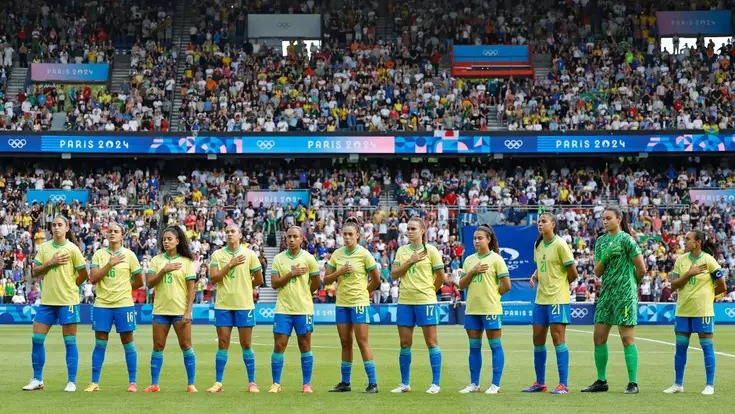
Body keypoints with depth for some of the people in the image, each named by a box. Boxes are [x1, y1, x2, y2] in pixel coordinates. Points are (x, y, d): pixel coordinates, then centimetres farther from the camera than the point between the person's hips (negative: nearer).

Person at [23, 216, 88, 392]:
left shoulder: (72, 249, -5)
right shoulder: (44, 248, 7)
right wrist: (50, 263, -10)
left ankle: (72, 382, 5)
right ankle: (37, 380, 14)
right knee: (37, 339, 3)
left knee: (70, 341, -1)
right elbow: (35, 272, 4)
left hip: (68, 301, -4)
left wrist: (69, 286, 2)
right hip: (47, 300, 4)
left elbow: (83, 274, -1)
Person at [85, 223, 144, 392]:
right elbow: (93, 279, -7)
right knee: (100, 344, 4)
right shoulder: (99, 254, 4)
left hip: (123, 304, -1)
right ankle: (95, 383, 10)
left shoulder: (129, 255, 1)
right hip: (102, 304, 1)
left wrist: (123, 289, 10)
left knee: (128, 344, 2)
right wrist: (110, 264, -13)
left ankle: (132, 382, 9)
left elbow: (139, 282, 8)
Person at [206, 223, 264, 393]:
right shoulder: (217, 255, 2)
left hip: (244, 305, -1)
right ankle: (218, 383, 7)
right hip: (223, 305, 1)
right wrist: (230, 265, -15)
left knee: (246, 344, 2)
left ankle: (252, 382, 9)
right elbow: (213, 278, -9)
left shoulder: (249, 254, 0)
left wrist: (244, 286, 9)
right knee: (223, 343, 2)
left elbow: (259, 280, 6)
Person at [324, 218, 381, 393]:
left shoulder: (364, 254, -6)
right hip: (341, 303, 5)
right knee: (345, 342, 8)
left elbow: (376, 279, 0)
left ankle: (373, 383, -4)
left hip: (359, 303, -5)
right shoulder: (337, 254, 7)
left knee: (362, 341, -8)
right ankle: (345, 383, 15)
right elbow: (326, 280, 7)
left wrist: (364, 292, 7)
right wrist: (339, 272, -9)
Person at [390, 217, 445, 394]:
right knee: (404, 343, 6)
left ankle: (435, 384, 2)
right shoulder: (402, 251, 9)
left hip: (425, 301, -4)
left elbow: (440, 276, 0)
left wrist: (430, 290, 7)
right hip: (405, 301, 4)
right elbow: (394, 274, 2)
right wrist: (410, 261, -8)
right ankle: (405, 384, 14)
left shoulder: (431, 250, -3)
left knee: (431, 341, -2)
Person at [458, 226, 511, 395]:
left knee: (495, 346, -1)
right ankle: (474, 384, 14)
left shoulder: (496, 259, -4)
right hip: (472, 309, 6)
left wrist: (493, 294, 3)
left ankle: (495, 385, 2)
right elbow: (461, 285, 9)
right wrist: (472, 272, -5)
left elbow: (506, 285, -7)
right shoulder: (469, 260, 11)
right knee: (474, 347, 8)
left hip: (491, 309, -6)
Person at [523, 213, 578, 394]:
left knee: (558, 339, -7)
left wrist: (560, 285, 3)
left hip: (558, 299, -7)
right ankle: (540, 383, 18)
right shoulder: (538, 245, 10)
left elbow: (573, 273, -9)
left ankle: (563, 384, -2)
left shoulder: (560, 245, -11)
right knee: (538, 340, 8)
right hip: (540, 298, 8)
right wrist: (534, 276, 2)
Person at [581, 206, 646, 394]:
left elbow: (641, 268, -7)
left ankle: (633, 383, 0)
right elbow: (597, 272, 9)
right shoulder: (601, 241, 12)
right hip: (606, 293, 7)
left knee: (627, 338, -5)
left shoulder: (626, 240, -8)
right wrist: (604, 258, -9)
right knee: (599, 337, 5)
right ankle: (601, 381, 14)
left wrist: (631, 283, 8)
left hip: (625, 294, -7)